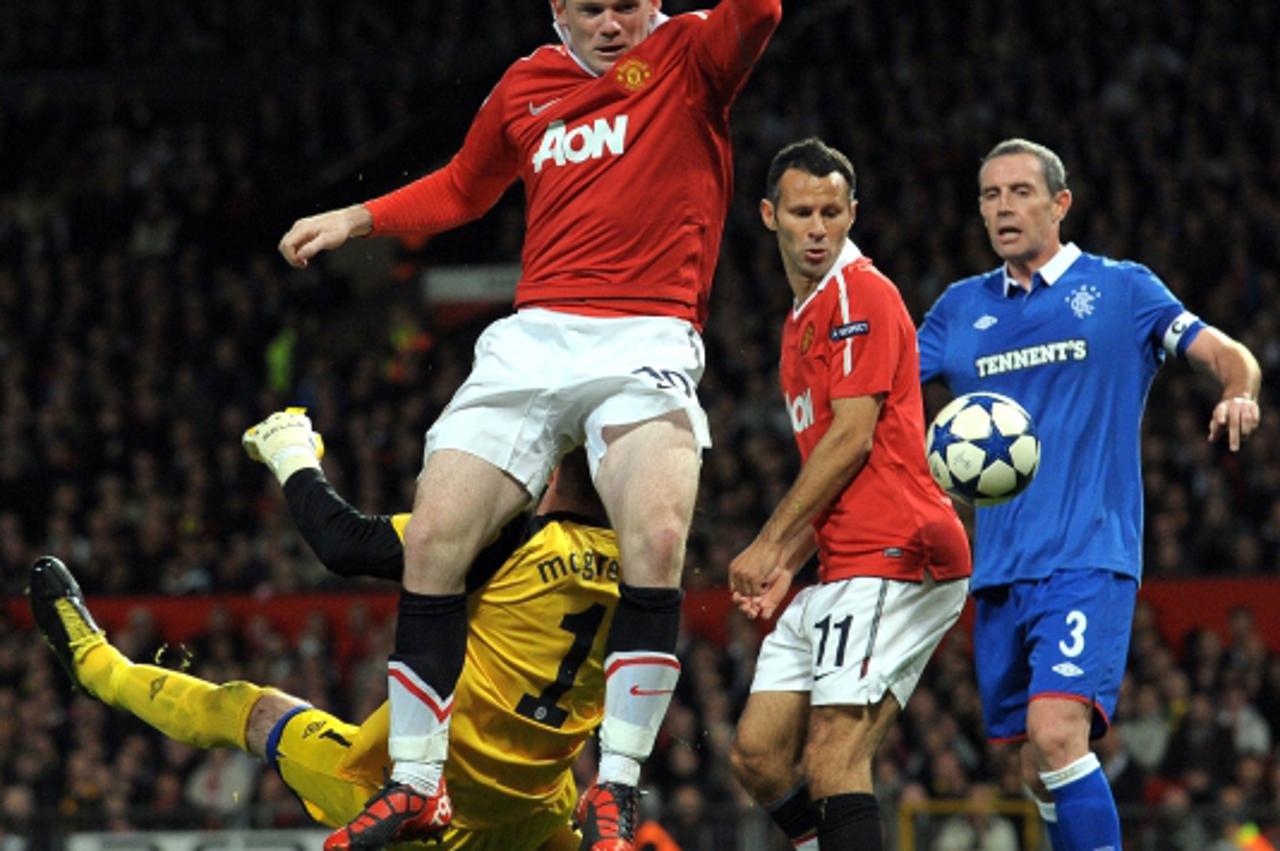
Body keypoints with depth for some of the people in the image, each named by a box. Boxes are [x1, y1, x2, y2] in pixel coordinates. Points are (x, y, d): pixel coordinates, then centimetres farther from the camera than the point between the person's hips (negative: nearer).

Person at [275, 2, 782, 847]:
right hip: (533, 340, 4)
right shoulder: (526, 87, 17)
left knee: (657, 539, -27)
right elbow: (463, 188, 34)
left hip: (646, 342, -4)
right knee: (432, 541, -8)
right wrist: (357, 219, 26)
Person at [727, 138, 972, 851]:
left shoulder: (862, 294, -6)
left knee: (832, 767, -17)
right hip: (842, 573, 10)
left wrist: (770, 544, -7)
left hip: (894, 558, -10)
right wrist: (790, 564, 15)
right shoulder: (802, 321, 24)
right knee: (758, 756, 6)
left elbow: (852, 439, -12)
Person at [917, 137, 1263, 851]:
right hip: (1000, 569, 5)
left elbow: (1228, 354, 3)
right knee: (1037, 771, 6)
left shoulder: (1121, 288, 5)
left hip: (1088, 557, -5)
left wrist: (1240, 394, -21)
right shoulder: (963, 307, 15)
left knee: (1056, 733, -23)